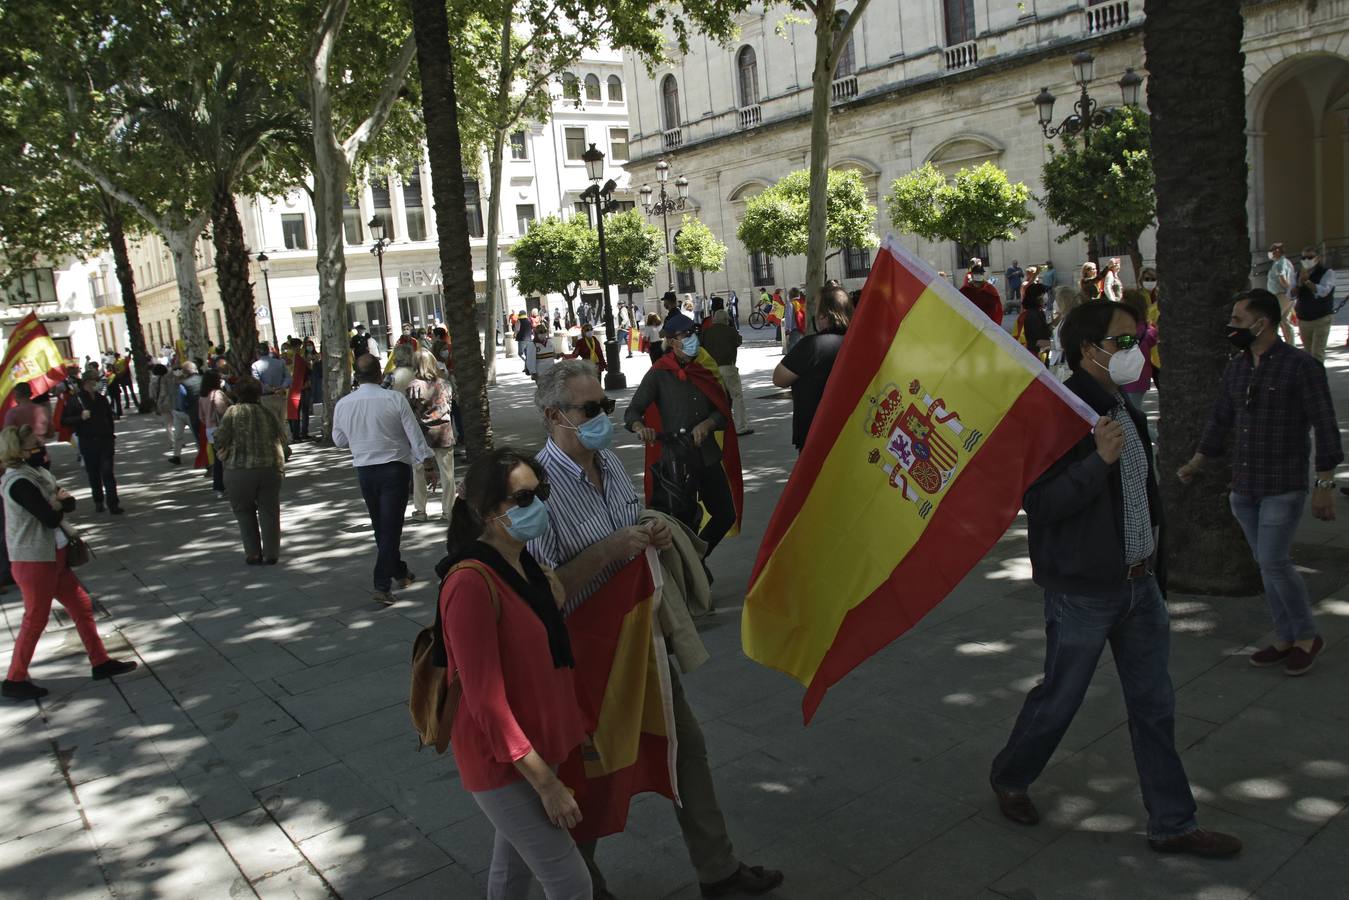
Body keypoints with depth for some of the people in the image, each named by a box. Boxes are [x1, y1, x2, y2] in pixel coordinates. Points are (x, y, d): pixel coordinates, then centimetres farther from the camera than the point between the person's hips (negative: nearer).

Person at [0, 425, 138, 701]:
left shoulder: (38, 473, 9)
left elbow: (70, 503, 5)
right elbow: (51, 518, -23)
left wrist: (58, 503, -16)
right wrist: (59, 504, -2)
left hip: (53, 556, 9)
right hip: (33, 561, -9)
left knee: (81, 605, 12)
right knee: (35, 620, 2)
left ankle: (100, 662, 21)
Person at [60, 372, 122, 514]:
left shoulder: (102, 399, 10)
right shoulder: (75, 400, -1)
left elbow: (109, 417, 22)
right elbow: (64, 421, -3)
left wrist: (112, 435, 15)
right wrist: (81, 417, -18)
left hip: (105, 440, 1)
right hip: (87, 442, -1)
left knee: (107, 472, -6)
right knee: (93, 474, 8)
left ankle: (113, 504, -9)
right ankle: (98, 501, 22)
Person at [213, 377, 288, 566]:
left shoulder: (233, 412, 1)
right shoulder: (268, 414, 10)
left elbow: (220, 439, -6)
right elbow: (282, 442, 9)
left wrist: (223, 457, 12)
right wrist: (281, 460, 24)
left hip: (239, 470, -2)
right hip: (270, 468, 2)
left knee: (244, 512, 13)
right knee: (269, 512, 11)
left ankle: (253, 554, 10)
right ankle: (271, 554, 9)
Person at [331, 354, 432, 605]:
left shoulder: (342, 404, -3)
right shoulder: (395, 399, -14)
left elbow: (340, 441, 11)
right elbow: (414, 434, -10)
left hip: (364, 470, 4)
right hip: (395, 468, -4)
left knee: (381, 527, 20)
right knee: (391, 528, 0)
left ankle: (399, 572, 35)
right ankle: (382, 586, -6)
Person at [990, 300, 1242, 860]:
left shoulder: (1124, 411, 10)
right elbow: (1039, 503, -25)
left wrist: (1156, 575, 20)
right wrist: (1099, 460, -32)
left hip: (1139, 584, 8)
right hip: (1082, 591, -8)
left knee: (1154, 704, 14)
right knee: (1059, 698, 8)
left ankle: (1172, 824, 27)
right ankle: (1008, 778, 33)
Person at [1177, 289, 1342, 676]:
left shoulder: (1300, 366, -10)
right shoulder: (1235, 368, 8)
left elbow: (1325, 426, -10)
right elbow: (1220, 420, 18)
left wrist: (1325, 484, -12)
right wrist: (1196, 463, 16)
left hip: (1284, 488, -6)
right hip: (1243, 487, 6)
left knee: (1274, 563, -9)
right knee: (1267, 564, 11)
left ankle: (1307, 636, 12)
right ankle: (1286, 639, 22)